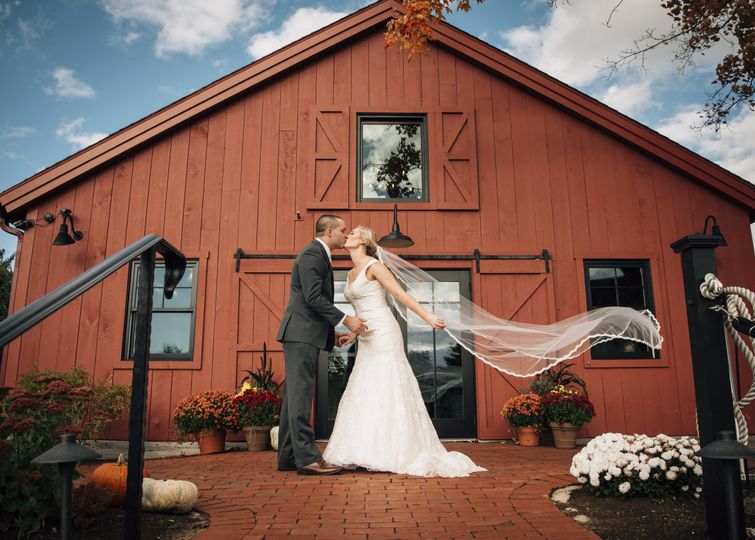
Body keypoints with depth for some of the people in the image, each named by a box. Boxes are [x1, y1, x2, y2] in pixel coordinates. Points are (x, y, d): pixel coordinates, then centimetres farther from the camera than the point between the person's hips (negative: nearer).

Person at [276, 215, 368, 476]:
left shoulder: (319, 255, 23)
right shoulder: (312, 254, -9)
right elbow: (313, 298, -19)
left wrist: (332, 332, 22)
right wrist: (346, 319, -19)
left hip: (305, 335, 10)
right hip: (301, 334, -10)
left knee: (295, 394, 9)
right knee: (301, 393, -11)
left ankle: (288, 457, 13)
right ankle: (307, 457, -10)